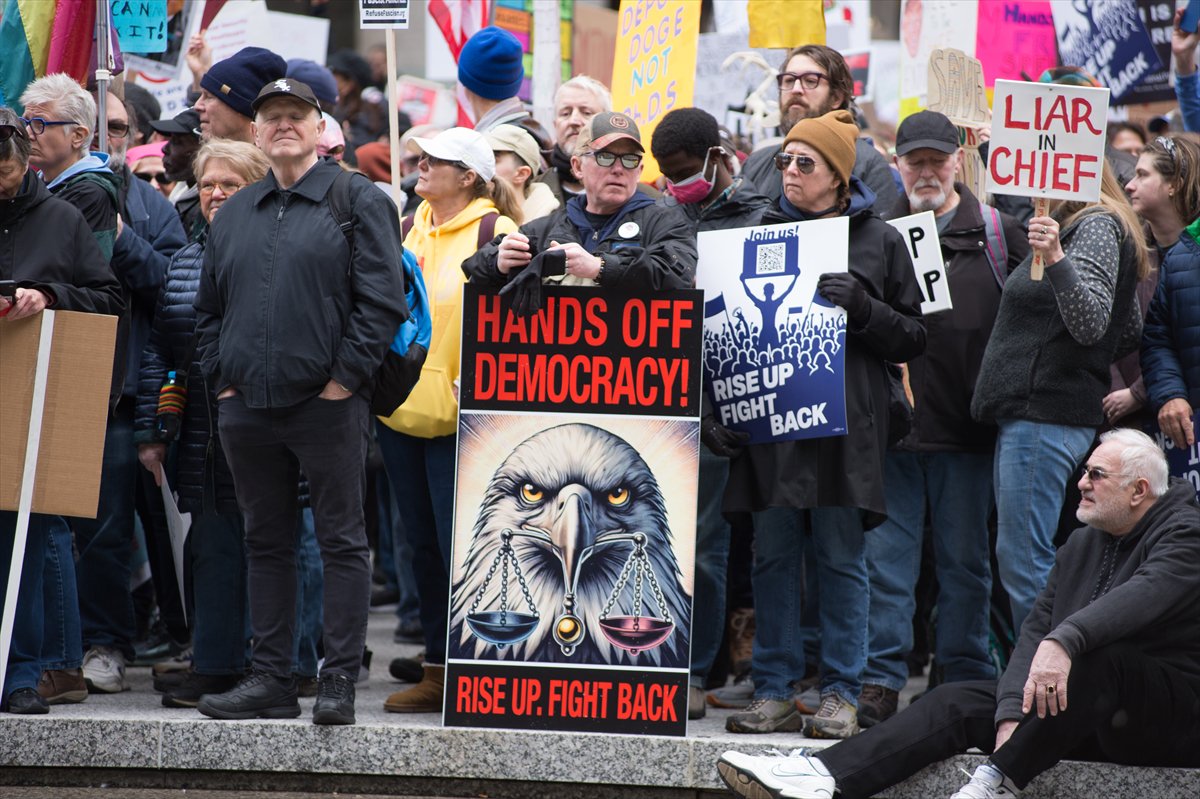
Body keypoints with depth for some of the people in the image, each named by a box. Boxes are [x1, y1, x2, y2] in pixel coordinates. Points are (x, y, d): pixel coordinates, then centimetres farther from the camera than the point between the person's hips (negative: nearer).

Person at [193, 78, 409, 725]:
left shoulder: (359, 203, 0)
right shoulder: (233, 215, 17)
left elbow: (383, 299, -7)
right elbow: (208, 306, 21)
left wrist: (346, 376, -12)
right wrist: (220, 376, 8)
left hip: (327, 405, -6)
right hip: (247, 406, 6)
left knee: (341, 542, -2)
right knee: (265, 543, 9)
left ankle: (339, 682, 0)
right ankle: (270, 679, 14)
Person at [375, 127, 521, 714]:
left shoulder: (495, 232, -7)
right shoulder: (410, 226, 14)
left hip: (457, 416, -7)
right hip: (401, 403, 7)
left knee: (459, 544, -7)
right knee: (424, 543, 11)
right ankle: (437, 670, 18)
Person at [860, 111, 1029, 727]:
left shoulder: (999, 233, 5)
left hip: (967, 428, -1)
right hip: (892, 423, 1)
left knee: (964, 560, 7)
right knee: (885, 555, -1)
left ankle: (964, 682, 15)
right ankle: (879, 681, 1)